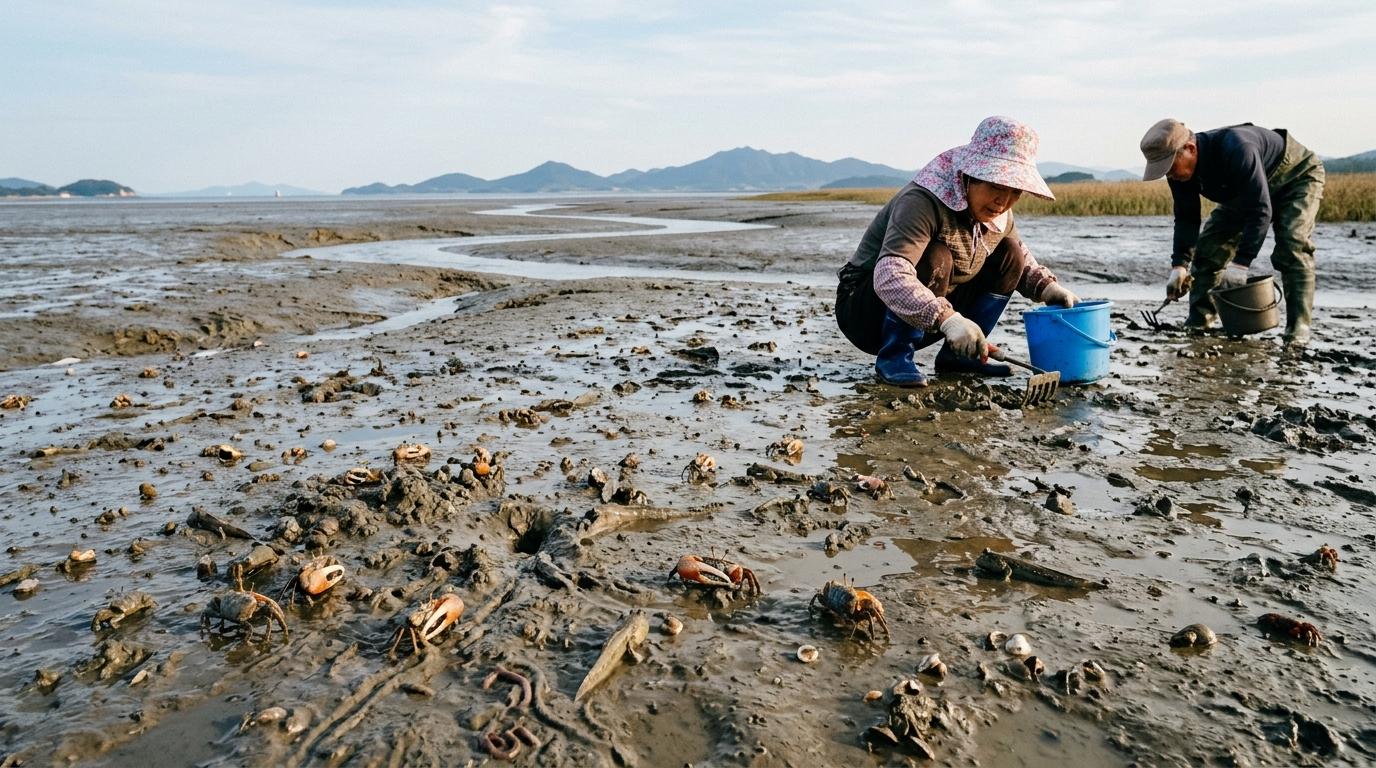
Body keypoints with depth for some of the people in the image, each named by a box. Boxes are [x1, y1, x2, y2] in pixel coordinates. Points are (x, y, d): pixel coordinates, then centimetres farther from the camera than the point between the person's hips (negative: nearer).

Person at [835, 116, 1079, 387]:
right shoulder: (922, 202, -27)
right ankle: (893, 357, -19)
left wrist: (1047, 286, -2)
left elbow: (1022, 261, 19)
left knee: (1009, 255, 0)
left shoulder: (998, 216, -2)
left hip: (928, 319, 8)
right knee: (935, 259, -33)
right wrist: (947, 319, -53)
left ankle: (956, 355, 2)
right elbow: (889, 276, -42)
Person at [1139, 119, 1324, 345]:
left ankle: (1298, 331, -22)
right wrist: (1179, 266, -23)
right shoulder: (1180, 170, -20)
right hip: (1246, 192, 7)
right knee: (1208, 248, -3)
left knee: (1292, 249, -25)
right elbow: (1186, 218, -11)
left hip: (1297, 176, -7)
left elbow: (1260, 211, -42)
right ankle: (1197, 323, 4)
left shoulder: (1235, 149, -43)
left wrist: (1240, 264, -47)